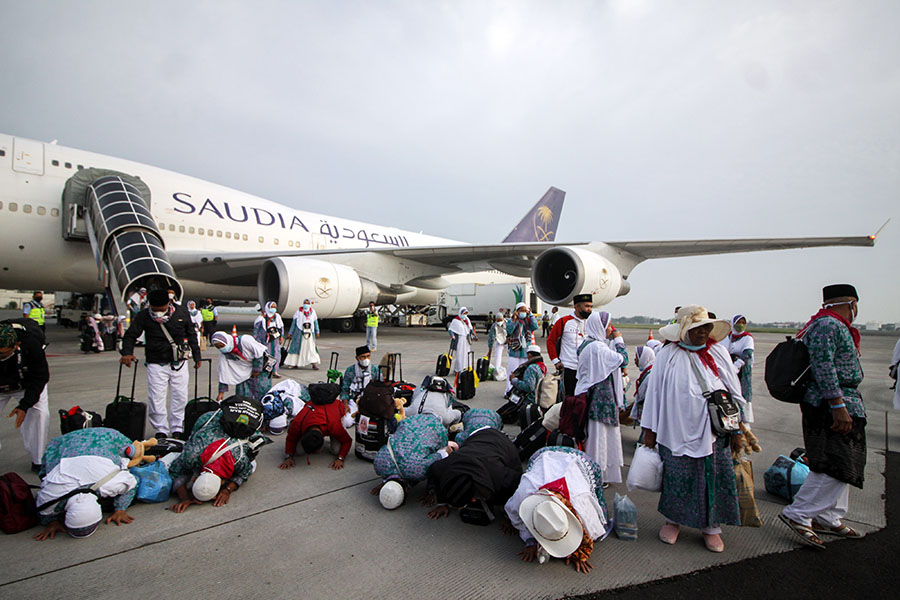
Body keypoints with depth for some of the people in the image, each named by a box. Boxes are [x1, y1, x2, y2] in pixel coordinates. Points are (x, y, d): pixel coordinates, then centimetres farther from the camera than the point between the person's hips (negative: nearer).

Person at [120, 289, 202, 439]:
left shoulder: (182, 312, -1)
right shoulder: (144, 316, -4)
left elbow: (191, 335, 9)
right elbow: (130, 335, 2)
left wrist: (197, 356, 11)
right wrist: (127, 353, -16)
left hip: (179, 363, 1)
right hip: (156, 365, -1)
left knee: (180, 398, 6)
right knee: (156, 400, 0)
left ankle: (177, 429, 20)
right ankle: (161, 431, 15)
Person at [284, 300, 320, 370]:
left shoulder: (312, 311, 8)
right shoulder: (299, 311, 1)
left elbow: (315, 322, 12)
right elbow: (294, 322, 4)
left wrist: (317, 332, 6)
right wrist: (290, 333, 4)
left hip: (310, 332, 2)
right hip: (300, 331, -1)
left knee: (312, 347, -2)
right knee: (297, 346, 2)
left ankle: (314, 364, -2)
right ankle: (294, 364, 13)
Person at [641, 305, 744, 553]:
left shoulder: (719, 353, 5)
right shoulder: (667, 355, -4)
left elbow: (735, 391, 12)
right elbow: (655, 392, -1)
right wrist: (649, 430, -1)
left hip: (713, 432, 3)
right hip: (677, 432, -2)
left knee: (714, 478, 7)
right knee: (677, 478, 6)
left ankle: (711, 527, 27)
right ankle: (673, 520, 28)